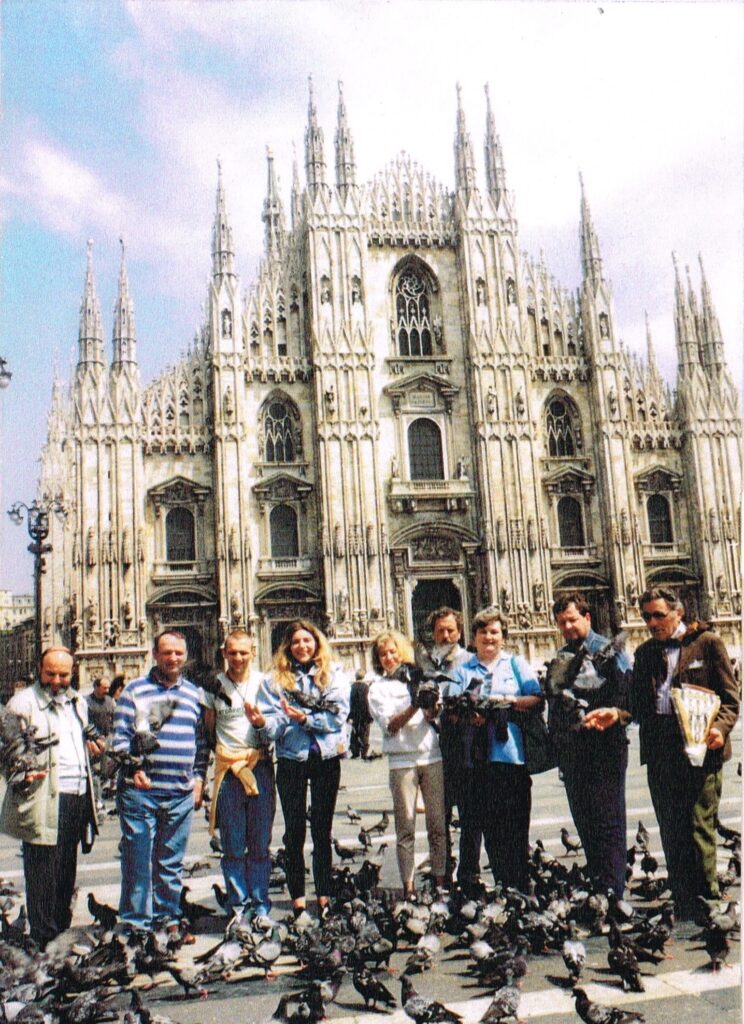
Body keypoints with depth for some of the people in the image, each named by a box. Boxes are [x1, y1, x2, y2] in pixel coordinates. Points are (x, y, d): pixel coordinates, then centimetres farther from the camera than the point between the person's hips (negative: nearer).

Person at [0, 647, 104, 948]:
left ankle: (63, 933, 28)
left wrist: (91, 746, 8)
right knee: (43, 875, -2)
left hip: (77, 797, 7)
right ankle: (44, 944, 7)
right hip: (43, 801, -7)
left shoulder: (77, 702, 16)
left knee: (67, 871, 16)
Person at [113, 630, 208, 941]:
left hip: (181, 793, 3)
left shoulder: (194, 693, 12)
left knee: (171, 862, 12)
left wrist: (199, 778, 9)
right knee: (138, 861, 1)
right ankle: (135, 924, 12)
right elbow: (120, 736, -2)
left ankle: (168, 918, 23)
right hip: (140, 791, -3)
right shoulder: (135, 690, 1)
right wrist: (133, 768, -15)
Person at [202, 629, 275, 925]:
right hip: (227, 769, 0)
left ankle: (261, 905, 16)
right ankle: (239, 906, 14)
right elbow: (208, 729, 15)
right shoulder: (215, 685, 5)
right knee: (233, 847, 4)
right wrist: (218, 749, 4)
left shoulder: (264, 683, 4)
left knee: (260, 845, 6)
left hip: (261, 766, 0)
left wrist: (260, 721, -11)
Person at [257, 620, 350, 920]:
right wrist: (262, 723, -26)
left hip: (326, 759, 0)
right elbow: (273, 724, -5)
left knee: (322, 830, 8)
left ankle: (324, 895, 17)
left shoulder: (334, 674, 4)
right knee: (294, 831, 5)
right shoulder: (274, 679, 4)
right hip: (291, 760, 0)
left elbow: (338, 715, -7)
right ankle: (297, 899, 13)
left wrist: (305, 718, -16)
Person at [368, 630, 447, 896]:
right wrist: (414, 707, -21)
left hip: (432, 755, 2)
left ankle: (440, 878, 13)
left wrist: (431, 704, -18)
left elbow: (433, 716, 4)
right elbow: (390, 725, -6)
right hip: (402, 760, -2)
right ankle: (408, 885, 6)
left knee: (438, 823, 4)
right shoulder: (378, 688, 6)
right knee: (406, 826, 0)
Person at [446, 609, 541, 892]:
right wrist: (469, 715, -15)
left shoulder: (516, 664, 11)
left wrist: (508, 700, -12)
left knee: (514, 827, -2)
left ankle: (519, 888, 8)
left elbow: (537, 699, 2)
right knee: (489, 828, 4)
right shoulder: (463, 670, 15)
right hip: (476, 757, 2)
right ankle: (502, 888, 15)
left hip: (511, 754, -2)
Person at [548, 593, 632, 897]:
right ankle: (595, 887, 22)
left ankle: (613, 893, 2)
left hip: (604, 749, -6)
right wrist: (555, 743, 11)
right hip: (571, 751, 6)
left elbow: (627, 695, -10)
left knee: (608, 822, -4)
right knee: (584, 823, 12)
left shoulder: (609, 651, -3)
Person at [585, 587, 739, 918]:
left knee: (699, 828, -5)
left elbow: (730, 696, 1)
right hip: (660, 754, 5)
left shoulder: (708, 643, 4)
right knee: (671, 835, 8)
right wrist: (617, 714, -5)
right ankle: (684, 911, 17)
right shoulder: (645, 652, 17)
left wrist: (720, 727, -16)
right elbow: (640, 704, 15)